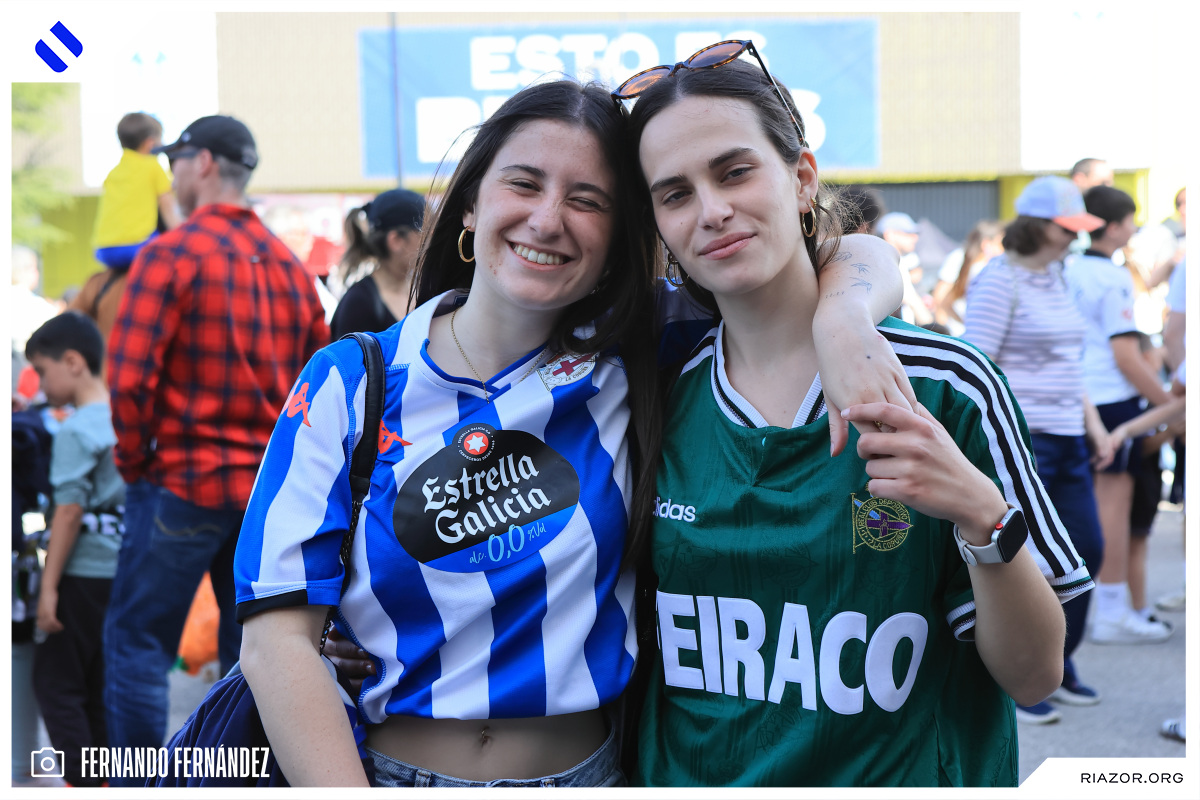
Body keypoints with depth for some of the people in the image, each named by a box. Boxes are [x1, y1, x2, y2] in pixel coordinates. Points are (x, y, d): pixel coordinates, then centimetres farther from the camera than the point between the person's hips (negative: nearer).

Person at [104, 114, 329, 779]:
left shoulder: (174, 252, -10)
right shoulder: (289, 265, 9)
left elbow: (129, 375, -17)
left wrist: (134, 461, -3)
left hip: (184, 480, -6)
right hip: (274, 491, 6)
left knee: (137, 642, 5)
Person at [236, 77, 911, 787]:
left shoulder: (626, 360, -6)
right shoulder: (349, 383, -8)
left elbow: (859, 257, -6)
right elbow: (278, 638, -13)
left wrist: (843, 322, -29)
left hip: (587, 775, 2)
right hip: (380, 773, -1)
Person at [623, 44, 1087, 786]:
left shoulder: (945, 388, -15)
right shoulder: (661, 394, -6)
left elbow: (1035, 678, -14)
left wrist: (982, 516, -27)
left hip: (899, 777, -2)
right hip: (686, 777, 3)